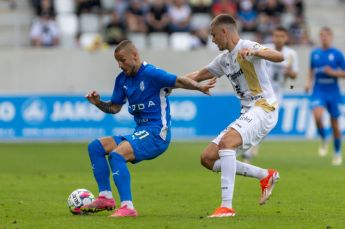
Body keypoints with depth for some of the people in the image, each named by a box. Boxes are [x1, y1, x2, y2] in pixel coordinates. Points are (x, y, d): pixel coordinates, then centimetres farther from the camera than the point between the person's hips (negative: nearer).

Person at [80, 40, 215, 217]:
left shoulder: (150, 73, -12)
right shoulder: (122, 79, 11)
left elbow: (179, 81, -20)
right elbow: (114, 107, 19)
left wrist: (199, 87, -37)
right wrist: (98, 103, 0)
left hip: (156, 134, -9)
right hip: (139, 134, 9)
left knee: (116, 155, -28)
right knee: (95, 147, 6)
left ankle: (127, 207, -29)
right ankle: (105, 198, 5)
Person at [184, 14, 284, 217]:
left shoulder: (247, 47, -10)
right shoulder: (224, 59, 17)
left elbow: (279, 57, -26)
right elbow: (198, 76, 29)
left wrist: (255, 52, -43)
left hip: (264, 108, -9)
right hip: (248, 113, 10)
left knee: (226, 142, -33)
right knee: (208, 158, 4)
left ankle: (227, 206, -36)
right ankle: (266, 176, 9)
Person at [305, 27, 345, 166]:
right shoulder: (314, 53, 6)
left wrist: (333, 73, -17)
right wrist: (309, 82, 4)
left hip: (333, 92, -1)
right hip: (318, 91, 1)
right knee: (317, 115, -26)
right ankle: (323, 141, 1)